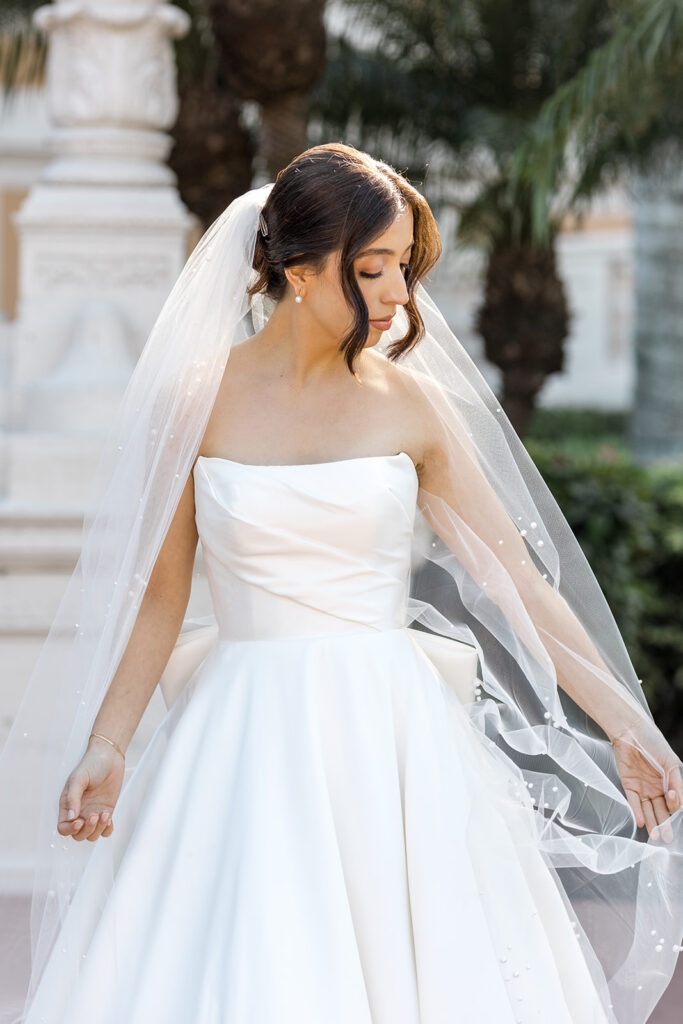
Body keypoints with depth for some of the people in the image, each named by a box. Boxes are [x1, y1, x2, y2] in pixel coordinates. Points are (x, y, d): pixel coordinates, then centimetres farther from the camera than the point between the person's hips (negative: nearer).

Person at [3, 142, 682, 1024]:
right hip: (245, 744, -1)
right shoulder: (199, 399, 1)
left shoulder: (411, 407, 2)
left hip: (390, 742, 1)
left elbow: (518, 579, 3)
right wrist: (106, 749, -3)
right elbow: (161, 595, 4)